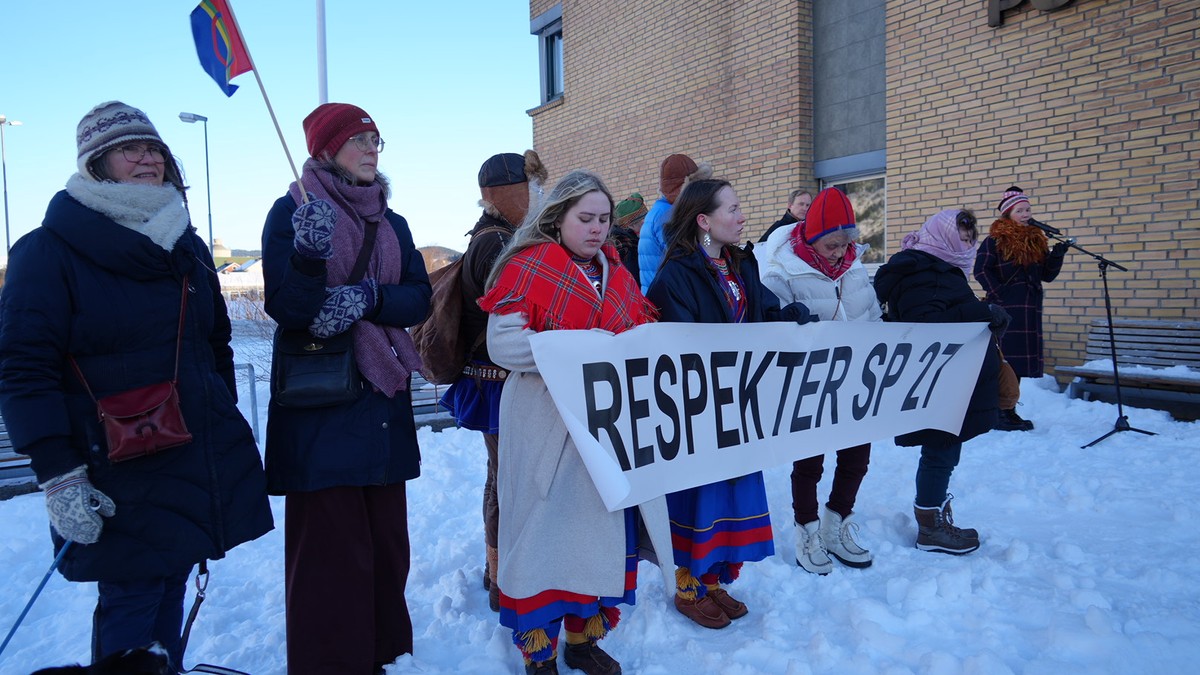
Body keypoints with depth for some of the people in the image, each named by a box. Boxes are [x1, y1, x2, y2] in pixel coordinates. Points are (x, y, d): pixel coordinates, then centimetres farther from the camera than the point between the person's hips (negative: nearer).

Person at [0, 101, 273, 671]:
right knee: (130, 605, 0)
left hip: (202, 463, 5)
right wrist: (58, 475, -15)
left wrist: (226, 428, 18)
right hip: (120, 477, -5)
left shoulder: (187, 246, 13)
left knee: (171, 589, 13)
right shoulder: (49, 251, -6)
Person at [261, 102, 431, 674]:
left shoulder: (391, 222, 14)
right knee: (329, 546, -1)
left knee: (386, 539, 11)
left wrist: (366, 299, -15)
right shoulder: (292, 210, -2)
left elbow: (419, 299, 2)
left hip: (384, 404, 5)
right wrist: (310, 255, -29)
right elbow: (284, 308, -12)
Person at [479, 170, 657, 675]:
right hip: (545, 424, -6)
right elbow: (502, 344, -16)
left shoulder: (618, 275, 13)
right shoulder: (528, 266, -6)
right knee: (544, 528, 4)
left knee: (602, 526, 12)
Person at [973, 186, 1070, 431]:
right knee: (1003, 359, -7)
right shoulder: (996, 239, -3)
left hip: (1030, 310, 7)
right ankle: (998, 413, -2)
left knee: (1020, 359, 9)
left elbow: (1047, 275, 15)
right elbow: (981, 270, -10)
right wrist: (999, 294, -14)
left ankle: (1009, 411, 18)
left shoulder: (1037, 240, 16)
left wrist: (1057, 255, 0)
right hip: (1004, 310, -7)